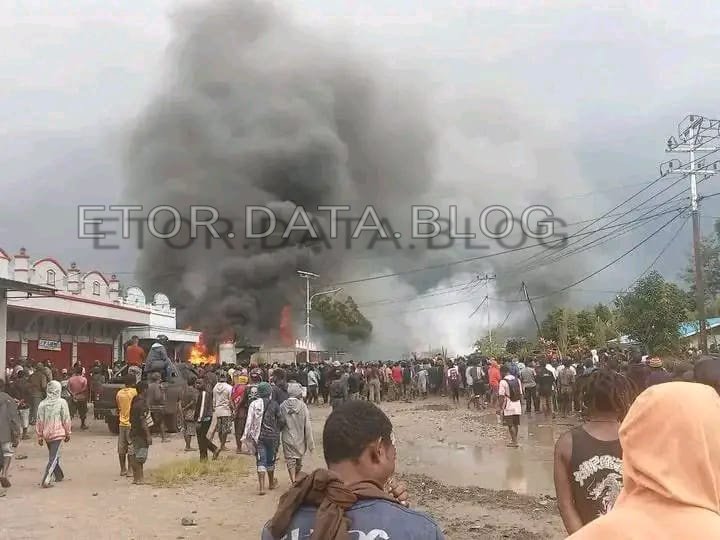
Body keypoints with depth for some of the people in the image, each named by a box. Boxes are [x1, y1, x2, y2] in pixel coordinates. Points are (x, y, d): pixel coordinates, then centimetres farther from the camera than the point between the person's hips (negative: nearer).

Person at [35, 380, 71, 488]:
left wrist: (39, 436, 13)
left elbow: (39, 421, 4)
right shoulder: (62, 402, -10)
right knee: (53, 458, -2)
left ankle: (59, 476, 35)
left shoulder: (42, 404, 0)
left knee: (54, 455, 21)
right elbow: (66, 419, -5)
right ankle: (46, 481, -10)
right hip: (58, 433, -5)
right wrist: (68, 433, 7)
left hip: (46, 435, 5)